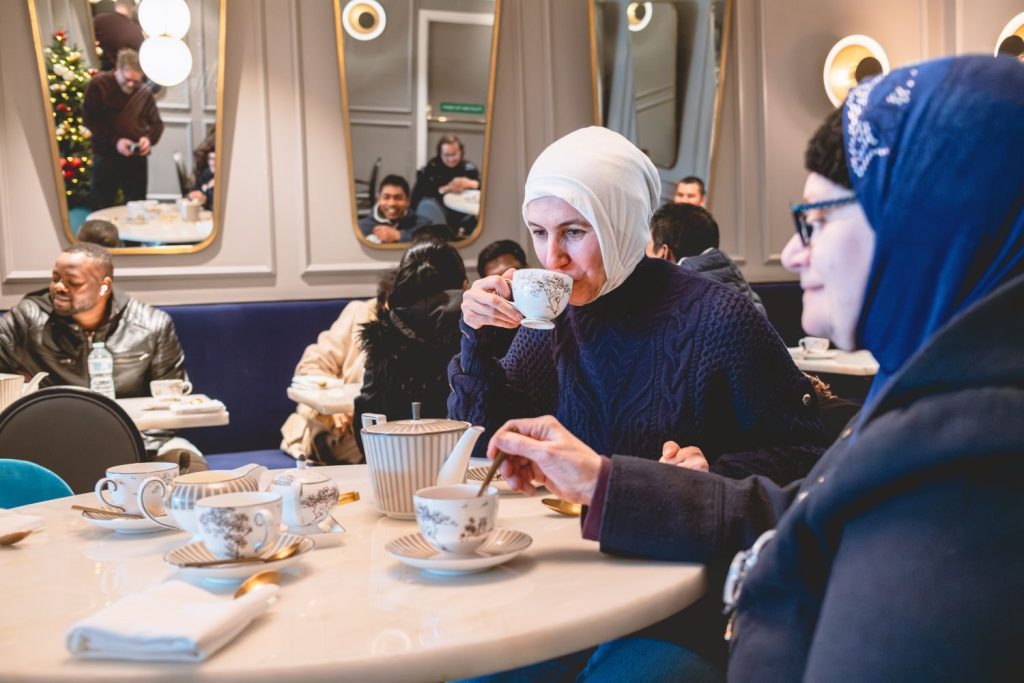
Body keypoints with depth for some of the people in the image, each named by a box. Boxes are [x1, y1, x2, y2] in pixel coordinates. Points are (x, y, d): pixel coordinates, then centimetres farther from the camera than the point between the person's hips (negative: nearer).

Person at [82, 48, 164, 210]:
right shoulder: (98, 84, -4)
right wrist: (115, 141, -20)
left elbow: (156, 123, 11)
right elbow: (90, 119, -8)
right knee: (102, 207, 0)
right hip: (106, 155, -2)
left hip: (136, 157, 2)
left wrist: (149, 138, -13)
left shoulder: (145, 92, 4)